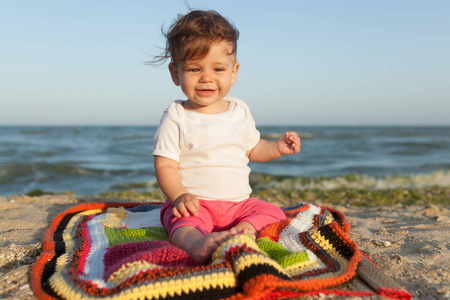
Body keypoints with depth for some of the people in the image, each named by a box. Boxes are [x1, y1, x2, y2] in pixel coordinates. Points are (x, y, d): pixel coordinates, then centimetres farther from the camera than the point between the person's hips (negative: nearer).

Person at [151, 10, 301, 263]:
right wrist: (180, 196, -24)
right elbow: (165, 166, -7)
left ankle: (243, 232, -41)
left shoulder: (240, 111, 9)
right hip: (195, 203, -5)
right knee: (186, 220, -35)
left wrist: (277, 148, 5)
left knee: (273, 213, -16)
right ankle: (197, 245, -63)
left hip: (238, 203, 5)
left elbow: (251, 149, 24)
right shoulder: (177, 118, -4)